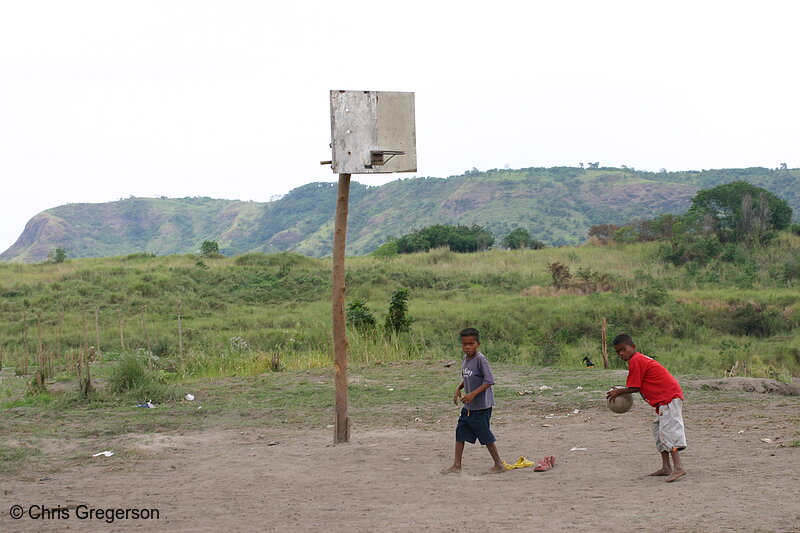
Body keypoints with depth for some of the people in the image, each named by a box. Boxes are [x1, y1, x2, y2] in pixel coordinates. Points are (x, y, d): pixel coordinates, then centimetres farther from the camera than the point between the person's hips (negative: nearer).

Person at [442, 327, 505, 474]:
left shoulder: (480, 359, -18)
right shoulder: (465, 359, 7)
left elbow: (489, 381, -22)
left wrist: (473, 394, -25)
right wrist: (458, 389, 6)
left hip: (481, 406, -8)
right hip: (468, 406, 8)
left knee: (485, 435, 0)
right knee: (460, 432, 8)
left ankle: (498, 464, 15)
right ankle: (456, 465, 15)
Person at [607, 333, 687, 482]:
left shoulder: (635, 361, -12)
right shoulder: (640, 359, 19)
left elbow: (634, 388, -11)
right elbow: (639, 385, 21)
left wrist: (618, 392, 3)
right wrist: (621, 391, 16)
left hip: (669, 396, -11)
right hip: (665, 398, 11)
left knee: (668, 430, -18)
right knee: (658, 429, 16)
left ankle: (678, 467, -27)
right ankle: (666, 467, 17)